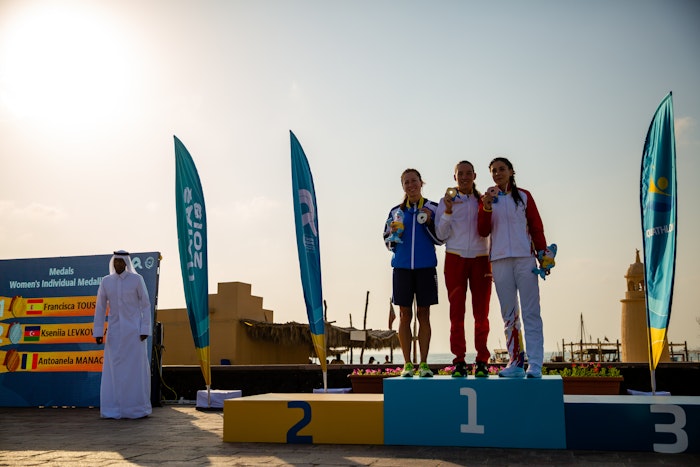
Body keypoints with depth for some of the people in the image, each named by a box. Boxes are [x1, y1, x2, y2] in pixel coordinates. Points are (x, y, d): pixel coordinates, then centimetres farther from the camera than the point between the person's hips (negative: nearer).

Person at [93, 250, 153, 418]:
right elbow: (100, 308, 6)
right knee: (113, 371, 1)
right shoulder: (106, 281, 5)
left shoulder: (137, 279, -4)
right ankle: (114, 409, 8)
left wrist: (145, 330, -10)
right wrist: (98, 332, 1)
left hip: (134, 330, -3)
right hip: (115, 331, 3)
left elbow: (145, 305, -4)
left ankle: (138, 408, 7)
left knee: (136, 369, -2)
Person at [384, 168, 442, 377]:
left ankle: (423, 364, 8)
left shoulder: (432, 208, 5)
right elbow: (387, 242, 12)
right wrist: (393, 234, -9)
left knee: (423, 315, 2)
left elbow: (440, 239, 3)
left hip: (426, 267, -1)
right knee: (405, 315, 2)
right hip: (402, 267, 1)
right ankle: (407, 364, 9)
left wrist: (429, 222, -12)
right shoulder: (396, 211, 9)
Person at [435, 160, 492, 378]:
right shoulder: (446, 201, 9)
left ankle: (482, 361, 4)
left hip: (480, 260, 1)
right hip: (455, 259, -1)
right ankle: (459, 362, 2)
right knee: (456, 312, -2)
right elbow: (441, 234, -1)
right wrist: (448, 211, -10)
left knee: (481, 312, -1)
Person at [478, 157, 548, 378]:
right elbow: (483, 231, 4)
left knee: (531, 312, -6)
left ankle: (535, 365, -7)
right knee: (509, 313, 3)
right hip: (500, 260, 2)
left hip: (525, 258, -2)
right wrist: (486, 208, -11)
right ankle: (516, 362, 7)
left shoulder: (524, 196, 10)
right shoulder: (487, 198, 12)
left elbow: (536, 227, 9)